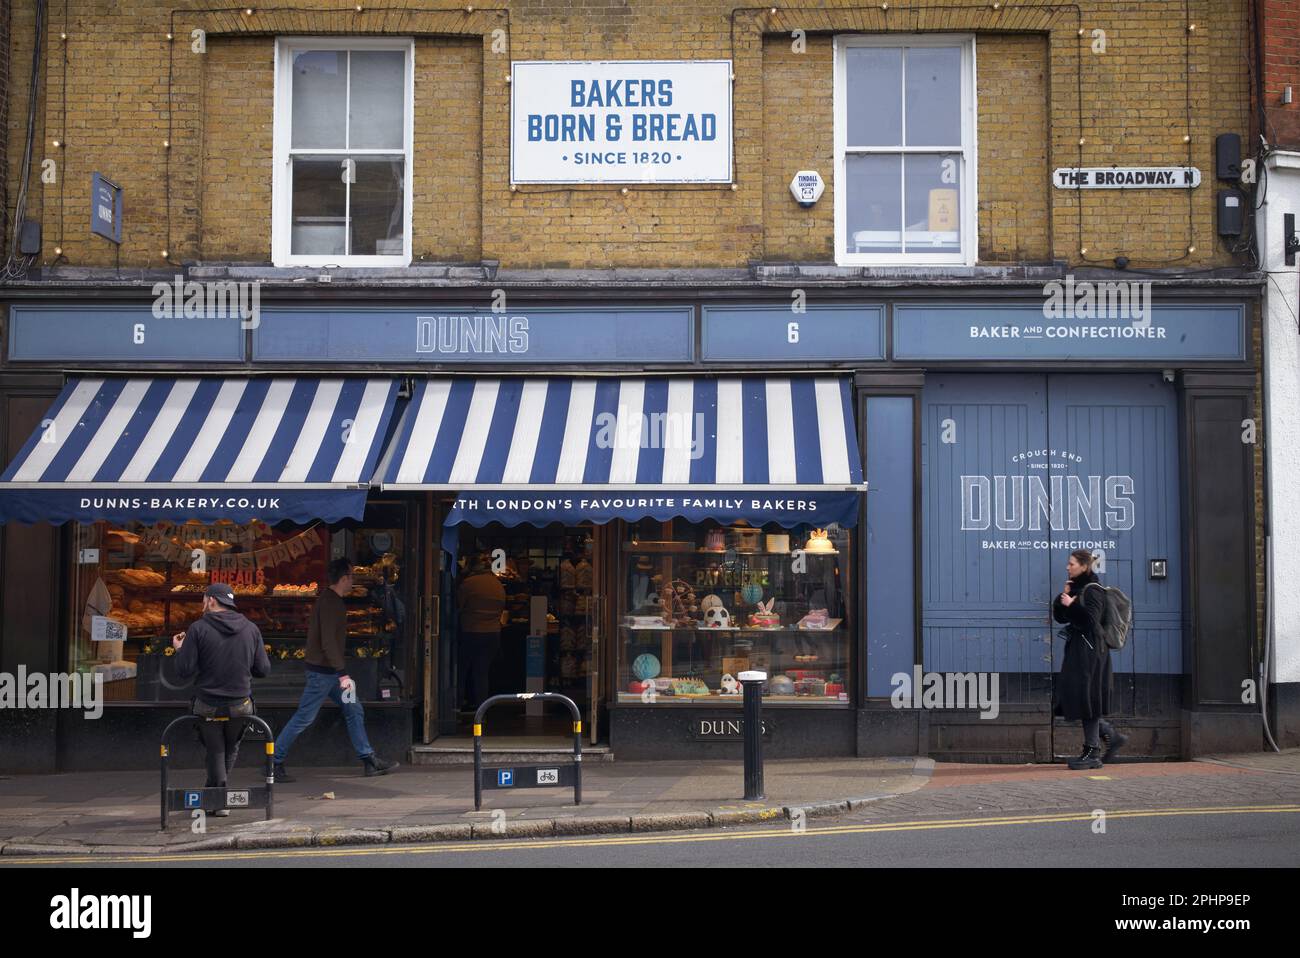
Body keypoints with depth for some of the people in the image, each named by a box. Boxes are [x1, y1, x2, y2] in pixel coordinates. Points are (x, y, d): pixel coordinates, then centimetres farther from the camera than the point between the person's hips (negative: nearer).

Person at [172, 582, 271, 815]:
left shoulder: (198, 629, -9)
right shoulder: (251, 629, 0)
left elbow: (184, 671, -12)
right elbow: (263, 670, 1)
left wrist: (179, 649, 8)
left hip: (208, 706, -2)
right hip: (240, 706, 2)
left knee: (215, 752, 15)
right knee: (231, 750, 23)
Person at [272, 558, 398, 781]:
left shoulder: (331, 600, 13)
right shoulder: (330, 603, -18)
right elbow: (328, 643, -24)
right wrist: (342, 674, -23)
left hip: (330, 671, 10)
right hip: (322, 671, -10)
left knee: (354, 710, 10)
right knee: (304, 718, -4)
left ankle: (369, 760, 13)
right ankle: (274, 761, 4)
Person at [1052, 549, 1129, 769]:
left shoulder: (1093, 590, -10)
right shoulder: (1076, 588, 16)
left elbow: (1091, 618, -22)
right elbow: (1060, 616, 13)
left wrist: (1072, 604, -18)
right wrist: (1063, 596, 1)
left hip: (1090, 650, -9)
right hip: (1077, 649, 9)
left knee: (1086, 698, -7)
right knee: (1075, 698, 9)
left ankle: (1092, 753, -1)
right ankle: (1112, 736, 19)